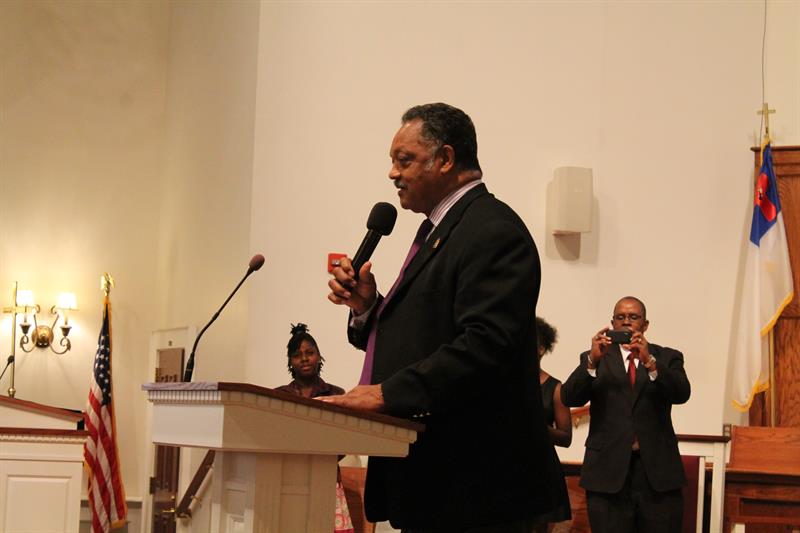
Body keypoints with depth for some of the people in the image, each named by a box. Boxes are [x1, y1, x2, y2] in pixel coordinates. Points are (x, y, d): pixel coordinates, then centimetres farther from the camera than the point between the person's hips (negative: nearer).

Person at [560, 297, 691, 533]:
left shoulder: (667, 358, 11)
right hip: (608, 470, 0)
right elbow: (569, 398, -5)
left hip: (658, 471, 0)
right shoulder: (592, 359, 10)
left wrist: (650, 361, -22)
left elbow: (682, 394, -8)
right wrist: (593, 360, -20)